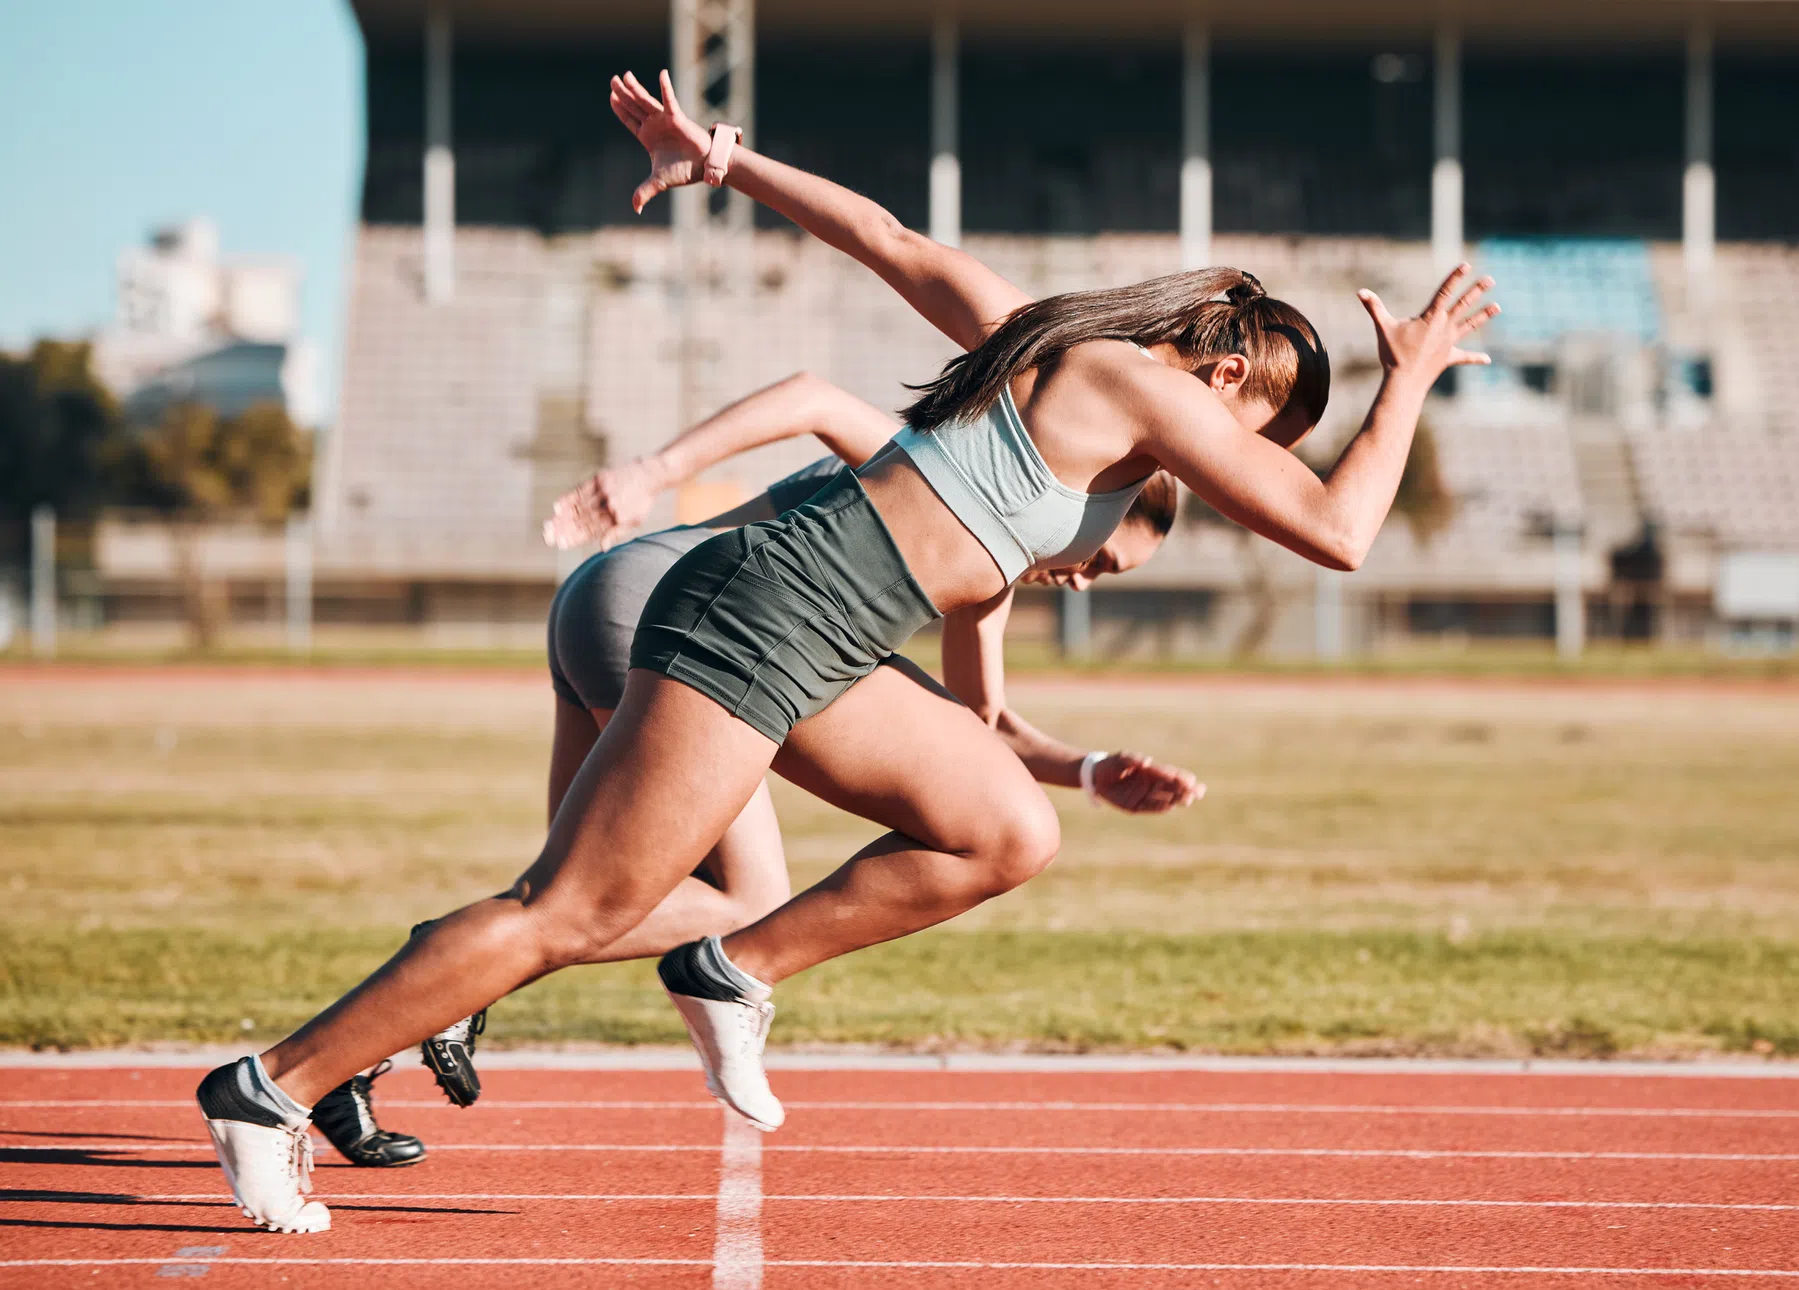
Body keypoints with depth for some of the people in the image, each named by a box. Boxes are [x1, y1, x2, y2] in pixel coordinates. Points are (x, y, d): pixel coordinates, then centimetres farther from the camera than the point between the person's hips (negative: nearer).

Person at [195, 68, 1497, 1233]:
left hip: (802, 645, 10)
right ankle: (276, 1087, -3)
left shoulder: (1041, 333, 17)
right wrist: (1412, 379, 4)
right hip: (765, 621, -10)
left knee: (1011, 833, 6)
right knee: (571, 916, -7)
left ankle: (738, 969, 11)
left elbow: (887, 238, 21)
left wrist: (726, 162, 26)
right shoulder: (1153, 391, -7)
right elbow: (1338, 532, -8)